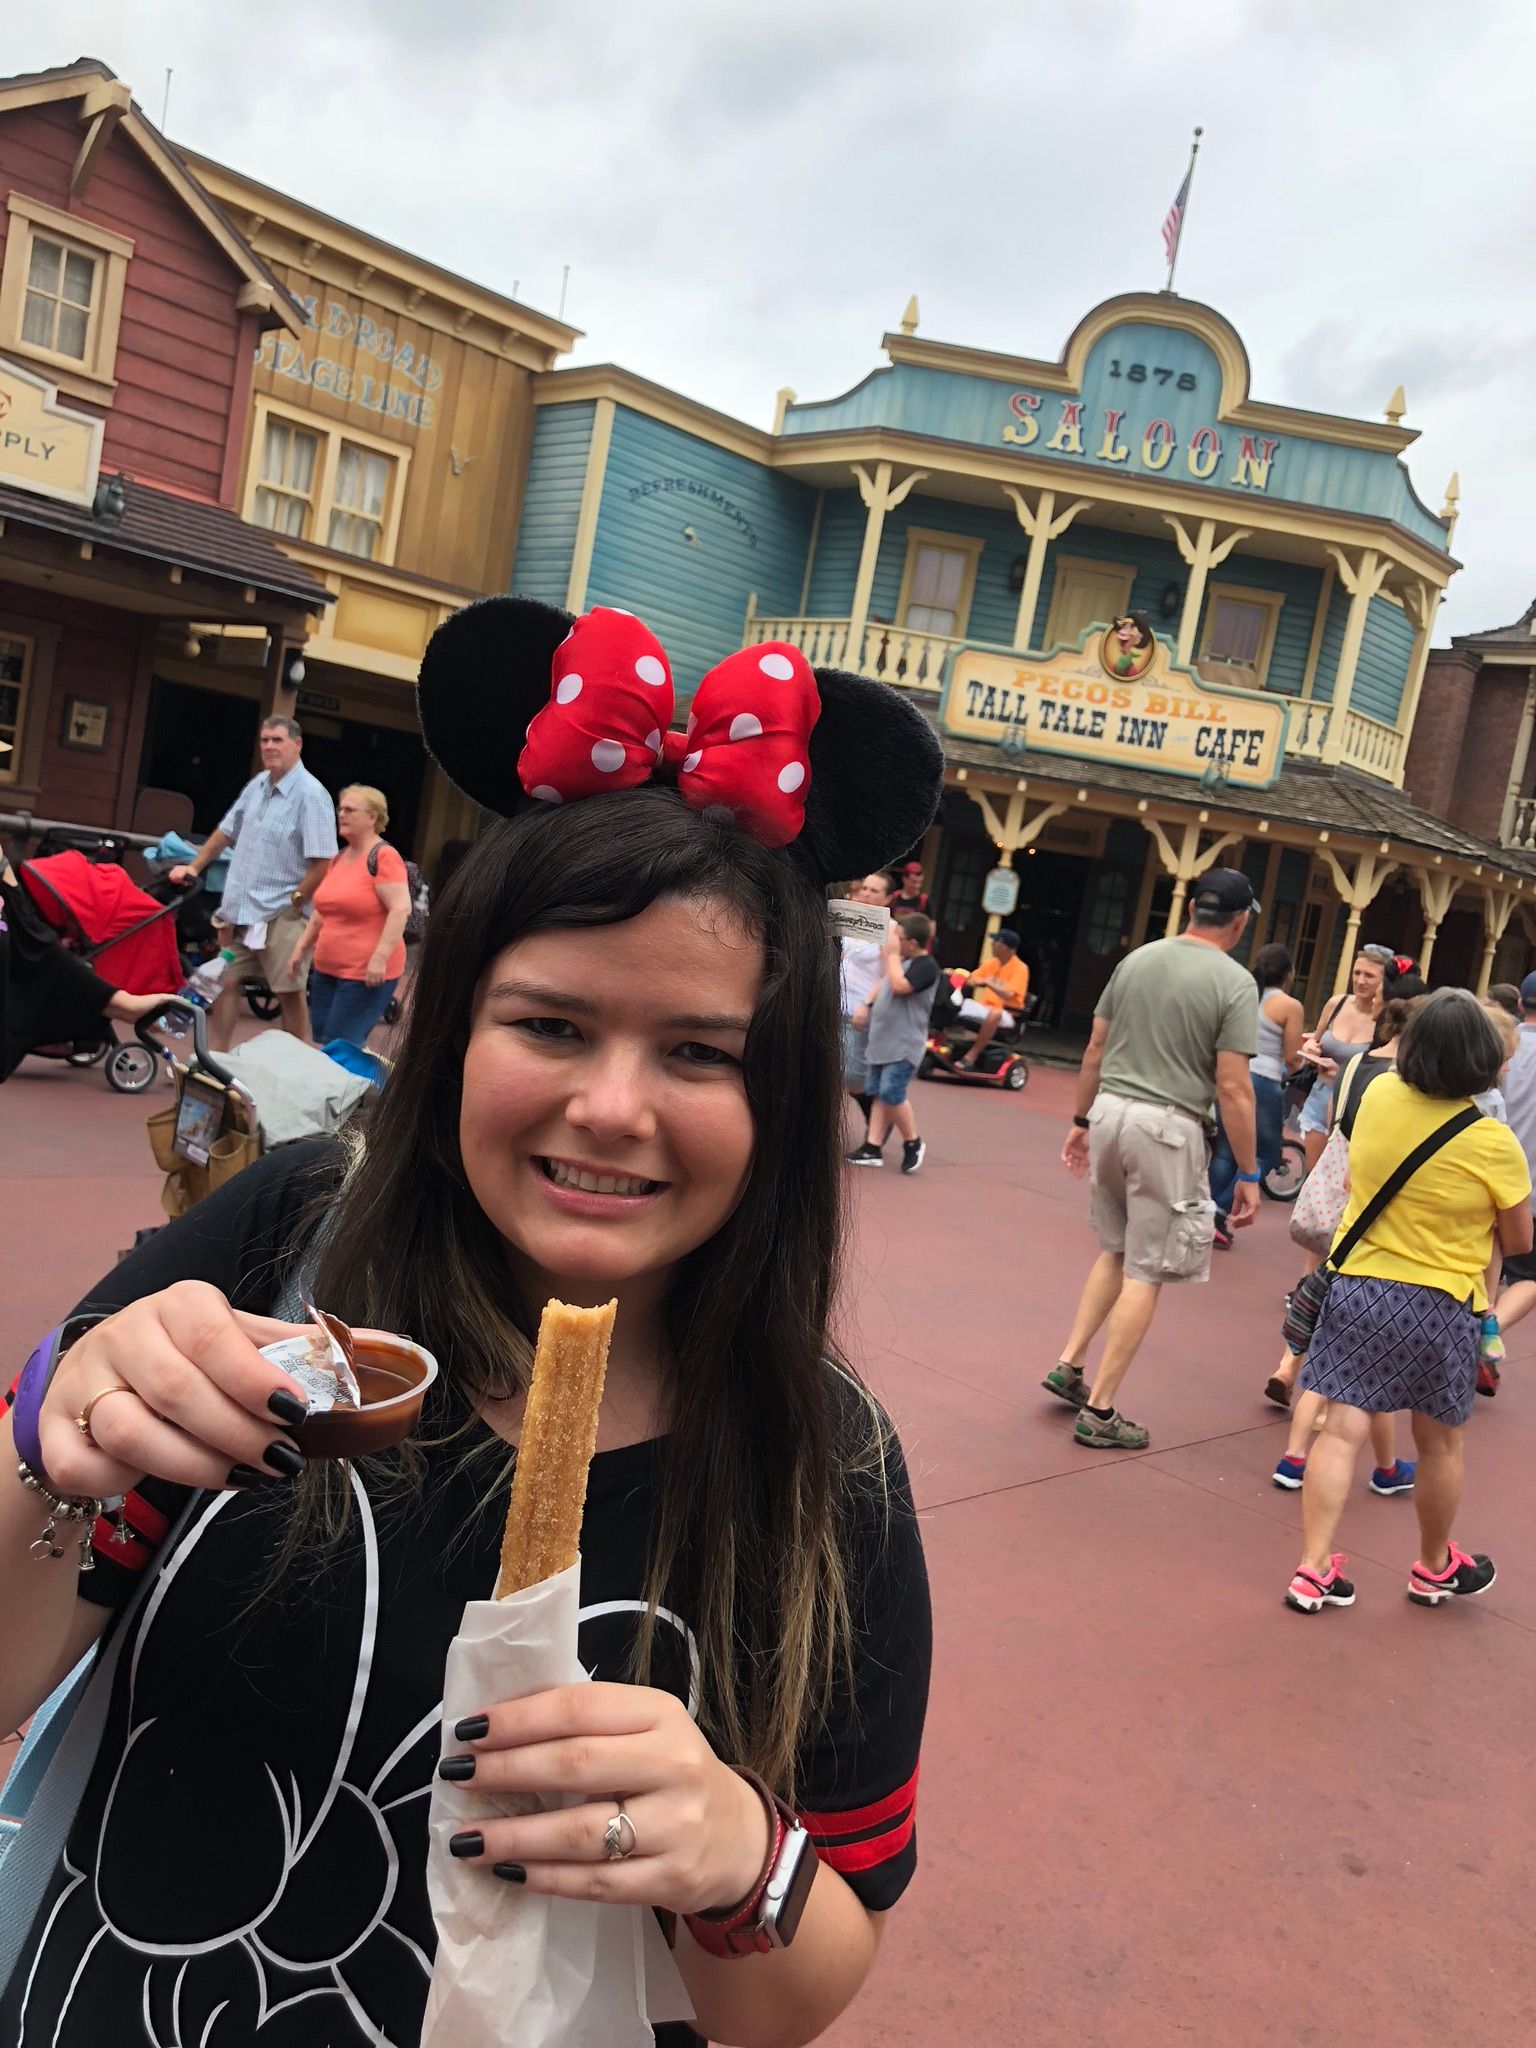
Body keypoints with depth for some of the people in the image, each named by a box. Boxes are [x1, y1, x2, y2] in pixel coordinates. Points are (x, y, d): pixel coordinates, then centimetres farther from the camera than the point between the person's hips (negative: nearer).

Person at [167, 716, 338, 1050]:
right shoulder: (257, 785, 9)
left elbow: (322, 861, -19)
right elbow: (225, 832, 22)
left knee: (290, 994, 1)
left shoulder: (310, 794, -14)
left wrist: (294, 904, -15)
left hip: (280, 916, -7)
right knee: (224, 984, 9)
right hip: (239, 910, 7)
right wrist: (194, 867, 19)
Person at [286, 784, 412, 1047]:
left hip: (366, 975, -9)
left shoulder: (383, 856, -13)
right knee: (321, 1045, 9)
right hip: (326, 969, 9)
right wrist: (301, 948, 19)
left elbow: (400, 909, -21)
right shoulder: (339, 858, 14)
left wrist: (380, 958, -25)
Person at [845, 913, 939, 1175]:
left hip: (904, 1044, -9)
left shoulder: (926, 965, -15)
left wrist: (892, 953, -18)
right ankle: (873, 1148, 9)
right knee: (878, 1094, 7)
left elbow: (899, 985, -27)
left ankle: (913, 1144, 3)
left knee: (891, 1093, -14)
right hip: (882, 1040, 9)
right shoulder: (904, 960, 14)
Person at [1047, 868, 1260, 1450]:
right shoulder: (1234, 982, -8)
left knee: (1116, 1251, 24)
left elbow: (1095, 1050, 11)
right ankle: (1099, 1412, 9)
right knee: (1145, 1273, 4)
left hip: (1109, 1111, 5)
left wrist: (1081, 1122, 22)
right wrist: (1248, 1174, -4)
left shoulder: (1137, 959, 7)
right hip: (1167, 1127, -5)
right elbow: (1233, 1089, -11)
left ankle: (1068, 1365, 21)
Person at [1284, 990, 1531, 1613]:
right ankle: (1435, 1568, 37)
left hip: (1357, 1286, 2)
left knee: (1341, 1430, 4)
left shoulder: (1379, 1095, -6)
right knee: (1440, 1445, 17)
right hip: (1439, 1306, -2)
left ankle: (1313, 1571, 3)